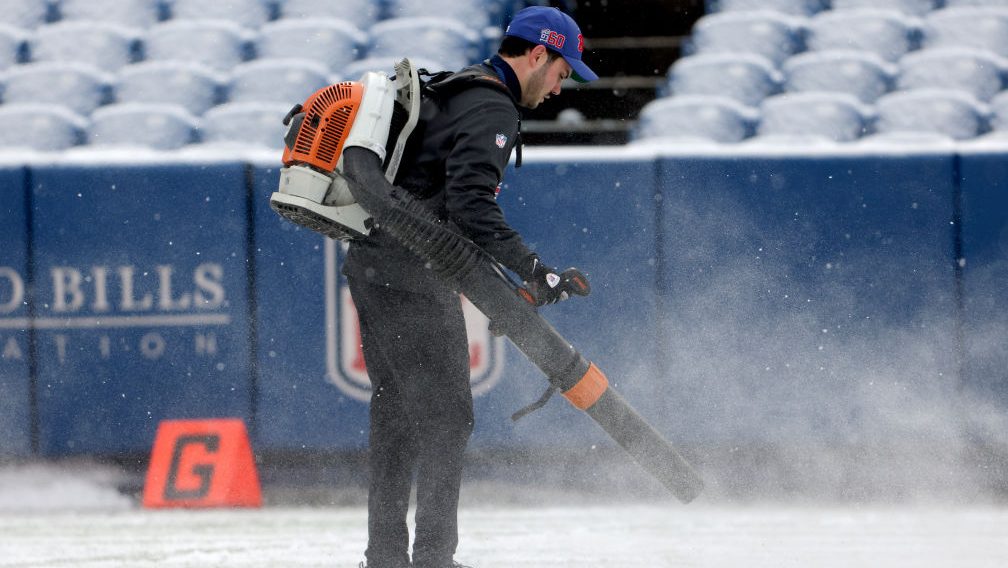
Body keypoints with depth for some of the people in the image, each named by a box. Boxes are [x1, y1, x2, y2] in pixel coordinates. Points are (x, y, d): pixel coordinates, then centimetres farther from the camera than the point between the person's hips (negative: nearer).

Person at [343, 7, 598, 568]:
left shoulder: (450, 90, 20)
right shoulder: (493, 109, -12)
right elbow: (472, 204, -23)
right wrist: (531, 267, -22)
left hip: (373, 263, 10)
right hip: (412, 274, -10)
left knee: (397, 411, 14)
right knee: (446, 414, -7)